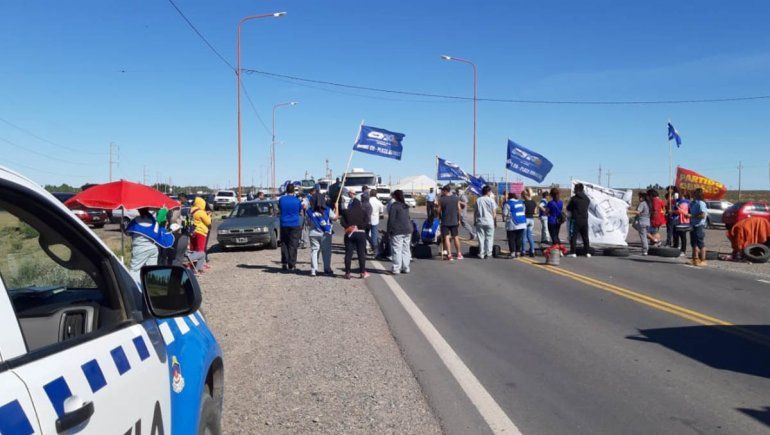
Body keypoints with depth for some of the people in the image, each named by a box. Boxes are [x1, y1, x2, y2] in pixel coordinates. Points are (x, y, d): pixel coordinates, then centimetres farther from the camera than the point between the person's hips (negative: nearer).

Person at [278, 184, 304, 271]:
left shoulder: (281, 199, -2)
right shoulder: (297, 200, -6)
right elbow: (300, 211, 6)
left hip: (284, 225, 2)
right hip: (295, 225, -2)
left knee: (284, 245, 11)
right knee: (293, 245, 0)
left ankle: (284, 264, 11)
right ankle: (291, 265, -3)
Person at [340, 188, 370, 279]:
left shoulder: (346, 211, 5)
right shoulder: (364, 212, 3)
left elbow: (342, 221, -5)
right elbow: (366, 222, -8)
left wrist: (349, 227, -9)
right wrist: (358, 226, -9)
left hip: (349, 234, 1)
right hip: (361, 233, -1)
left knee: (348, 253, 4)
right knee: (361, 253, 6)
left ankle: (347, 273, 4)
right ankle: (362, 272, 7)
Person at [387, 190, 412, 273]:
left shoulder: (394, 205, -10)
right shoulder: (406, 206, 12)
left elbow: (391, 219, -11)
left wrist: (389, 231, -6)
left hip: (397, 232, -7)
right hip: (407, 230, 7)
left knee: (397, 250, -4)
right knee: (406, 250, 11)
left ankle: (396, 269, -4)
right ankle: (406, 268, 15)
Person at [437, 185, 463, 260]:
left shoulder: (441, 199, -8)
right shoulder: (456, 199, 1)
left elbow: (439, 211, -3)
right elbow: (459, 210, 4)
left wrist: (440, 218, 13)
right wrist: (458, 219, 15)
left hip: (445, 222, -3)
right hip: (454, 221, 3)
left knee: (446, 238, -1)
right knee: (455, 237, 14)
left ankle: (449, 255, -8)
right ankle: (459, 254, 21)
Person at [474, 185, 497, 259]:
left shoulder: (478, 200, 3)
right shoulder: (491, 200, -4)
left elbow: (475, 212, 5)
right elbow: (494, 212, -3)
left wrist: (474, 221, 13)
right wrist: (493, 220, 10)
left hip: (480, 222, 2)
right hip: (489, 222, -2)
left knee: (481, 238, 5)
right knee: (489, 238, 6)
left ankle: (481, 254, 6)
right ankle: (488, 253, 6)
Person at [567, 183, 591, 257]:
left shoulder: (574, 198, -10)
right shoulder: (587, 199, 7)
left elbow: (568, 208, -3)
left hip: (576, 220, -5)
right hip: (585, 220, 5)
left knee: (573, 236, 1)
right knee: (585, 236, 11)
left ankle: (573, 252, -3)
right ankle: (588, 252, 11)